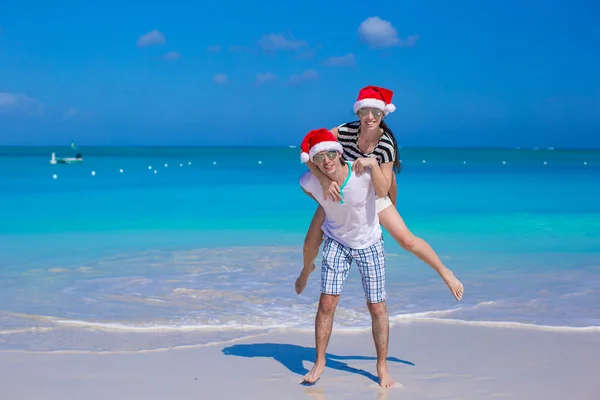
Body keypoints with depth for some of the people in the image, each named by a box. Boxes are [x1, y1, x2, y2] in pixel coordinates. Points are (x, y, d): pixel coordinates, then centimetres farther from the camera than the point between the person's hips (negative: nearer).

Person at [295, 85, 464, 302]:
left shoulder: (387, 145, -25)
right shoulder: (346, 131, -27)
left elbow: (383, 189, -24)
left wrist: (373, 164, -40)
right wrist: (325, 180, -43)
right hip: (338, 192, 1)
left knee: (407, 240, -9)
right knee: (311, 243, 0)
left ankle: (445, 272, 14)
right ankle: (307, 269, 38)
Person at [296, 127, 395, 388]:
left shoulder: (362, 171, -26)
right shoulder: (310, 182, -19)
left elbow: (382, 192, -42)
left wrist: (372, 164, -55)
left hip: (369, 244, -1)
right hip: (336, 242, 1)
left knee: (377, 308, 1)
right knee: (326, 303, -5)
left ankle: (382, 367, 18)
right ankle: (319, 362, 13)